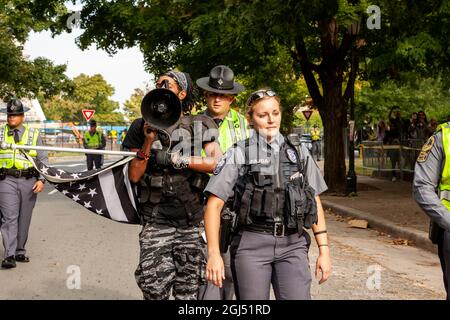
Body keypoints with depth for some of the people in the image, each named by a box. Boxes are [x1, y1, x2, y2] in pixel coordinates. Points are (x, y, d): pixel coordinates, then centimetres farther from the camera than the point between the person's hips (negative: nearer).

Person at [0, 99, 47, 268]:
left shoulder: (33, 134, 9)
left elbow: (43, 159, 8)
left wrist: (41, 179, -3)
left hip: (29, 180, 1)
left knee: (24, 218, 8)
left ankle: (20, 251, 20)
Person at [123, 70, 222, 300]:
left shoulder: (199, 125, 3)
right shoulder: (143, 127, 8)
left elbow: (217, 163, -12)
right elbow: (134, 176, 3)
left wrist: (176, 159, -15)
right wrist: (148, 142, -9)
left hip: (192, 223, 0)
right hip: (155, 222, 1)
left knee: (188, 292, 6)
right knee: (154, 289, -5)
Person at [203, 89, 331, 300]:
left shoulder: (298, 152, 10)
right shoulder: (238, 154, 1)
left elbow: (315, 203, 13)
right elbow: (214, 205, -2)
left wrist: (324, 250, 6)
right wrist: (214, 253, -10)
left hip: (292, 244, 2)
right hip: (251, 245, -2)